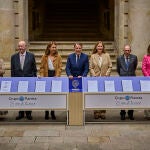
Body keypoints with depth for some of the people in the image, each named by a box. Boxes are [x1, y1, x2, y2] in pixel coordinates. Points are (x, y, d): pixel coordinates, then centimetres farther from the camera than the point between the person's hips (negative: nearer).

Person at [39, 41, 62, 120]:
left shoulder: (58, 57, 7)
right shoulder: (44, 57, 8)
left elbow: (60, 68, 1)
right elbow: (42, 67, 7)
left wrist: (57, 76, -12)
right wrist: (42, 76, -7)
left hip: (55, 76, 0)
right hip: (47, 76, 0)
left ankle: (53, 112, 10)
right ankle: (46, 112, 9)